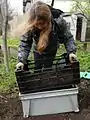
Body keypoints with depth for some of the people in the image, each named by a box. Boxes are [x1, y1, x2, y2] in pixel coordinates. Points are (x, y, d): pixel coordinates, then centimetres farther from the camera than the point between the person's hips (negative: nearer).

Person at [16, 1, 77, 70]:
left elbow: (68, 38, -24)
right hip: (38, 52, 2)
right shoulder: (29, 27, -33)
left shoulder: (58, 22, -35)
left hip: (51, 52, -1)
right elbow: (24, 44, -27)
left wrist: (71, 52, -40)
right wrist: (21, 61, -41)